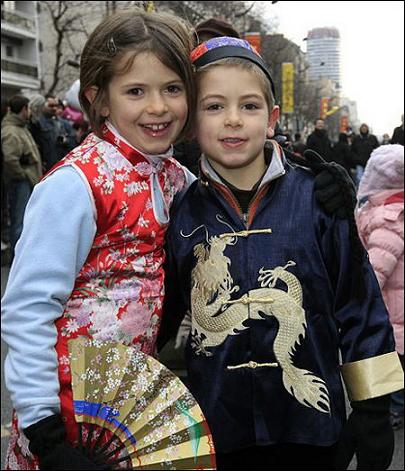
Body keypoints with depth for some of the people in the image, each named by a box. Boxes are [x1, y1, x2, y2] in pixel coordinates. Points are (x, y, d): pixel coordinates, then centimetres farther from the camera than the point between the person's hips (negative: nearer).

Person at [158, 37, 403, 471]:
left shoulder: (317, 198, -6)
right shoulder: (182, 213, -1)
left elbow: (360, 306, -1)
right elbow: (162, 315, 9)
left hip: (311, 423, -1)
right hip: (216, 431, 1)